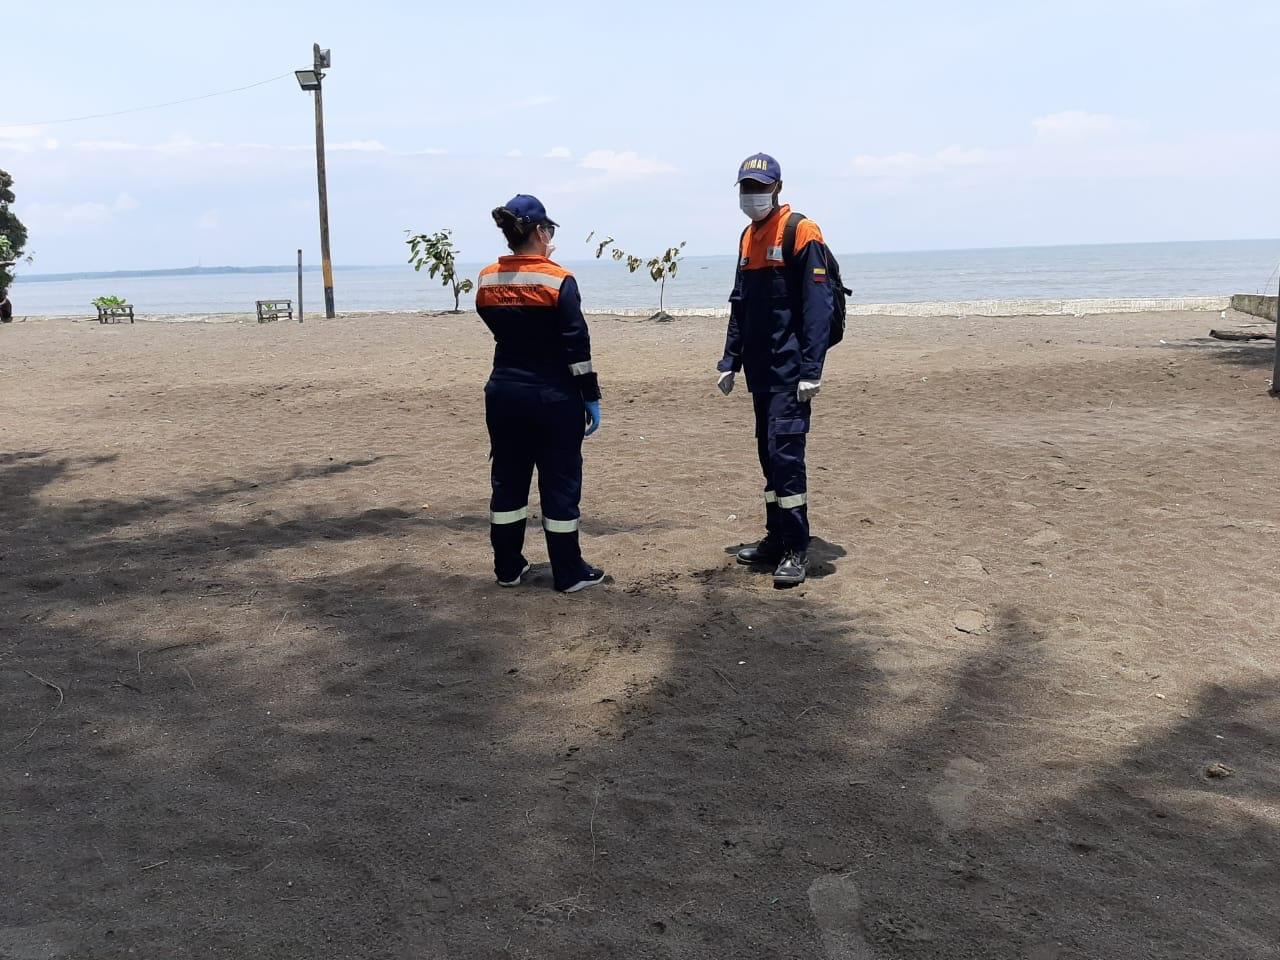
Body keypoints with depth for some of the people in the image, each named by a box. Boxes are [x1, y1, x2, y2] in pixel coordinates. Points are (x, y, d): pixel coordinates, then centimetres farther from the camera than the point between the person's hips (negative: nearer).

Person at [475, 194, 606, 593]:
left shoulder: (486, 281, 2)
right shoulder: (558, 280, -12)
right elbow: (577, 346, -14)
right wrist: (591, 397, -7)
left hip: (503, 393, 5)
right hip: (553, 396, -5)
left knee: (508, 480, 14)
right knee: (560, 484, 3)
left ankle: (508, 567, 21)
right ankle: (569, 573, 10)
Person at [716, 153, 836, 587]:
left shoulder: (801, 233, -9)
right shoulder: (748, 237, 16)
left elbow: (817, 306, -15)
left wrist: (811, 370, -21)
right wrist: (730, 361, 16)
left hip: (790, 369, -8)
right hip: (760, 368, 8)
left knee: (785, 451, -11)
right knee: (769, 452, 11)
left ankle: (796, 550, -5)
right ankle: (776, 538, 20)